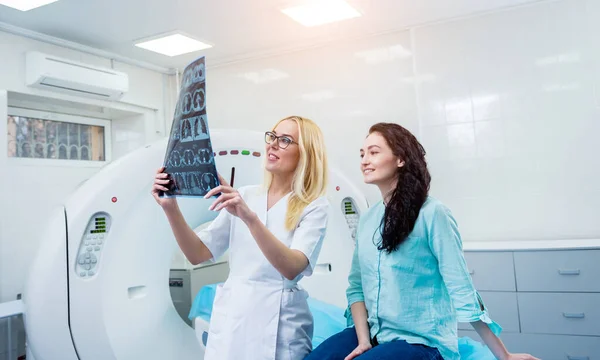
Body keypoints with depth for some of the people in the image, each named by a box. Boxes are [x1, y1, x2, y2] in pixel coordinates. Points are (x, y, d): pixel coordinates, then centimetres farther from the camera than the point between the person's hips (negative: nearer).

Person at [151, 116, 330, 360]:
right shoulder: (244, 196, 4)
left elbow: (292, 268, -23)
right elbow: (198, 254, 1)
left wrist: (250, 217, -34)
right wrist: (170, 208, -12)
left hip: (280, 325, -3)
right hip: (231, 317, 3)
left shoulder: (314, 206, -7)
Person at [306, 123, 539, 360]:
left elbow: (461, 289, -11)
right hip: (373, 333, 5)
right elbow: (356, 286, 6)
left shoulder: (432, 213, -12)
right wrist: (363, 339, -7)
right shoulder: (367, 219, 6)